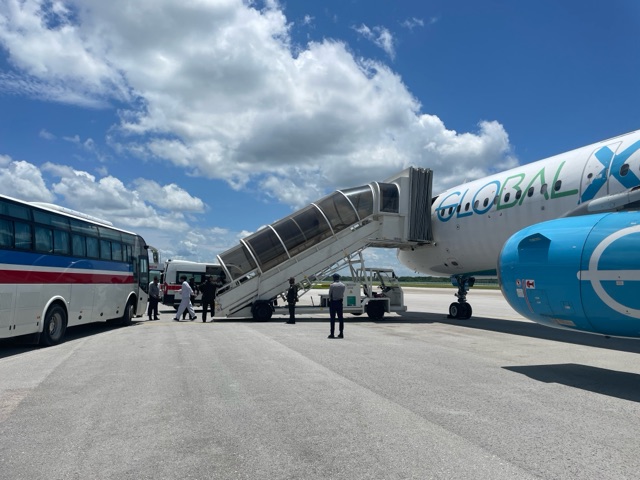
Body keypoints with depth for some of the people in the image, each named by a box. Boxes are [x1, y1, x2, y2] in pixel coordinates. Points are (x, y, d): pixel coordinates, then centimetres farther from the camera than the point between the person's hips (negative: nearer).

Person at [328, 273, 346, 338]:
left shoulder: (332, 285, -11)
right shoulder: (343, 285, 3)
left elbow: (330, 294, -4)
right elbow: (343, 294, 5)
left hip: (333, 302, -4)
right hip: (340, 302, 4)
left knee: (333, 318, -1)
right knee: (340, 318, 9)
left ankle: (332, 334, -1)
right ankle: (341, 333, 11)